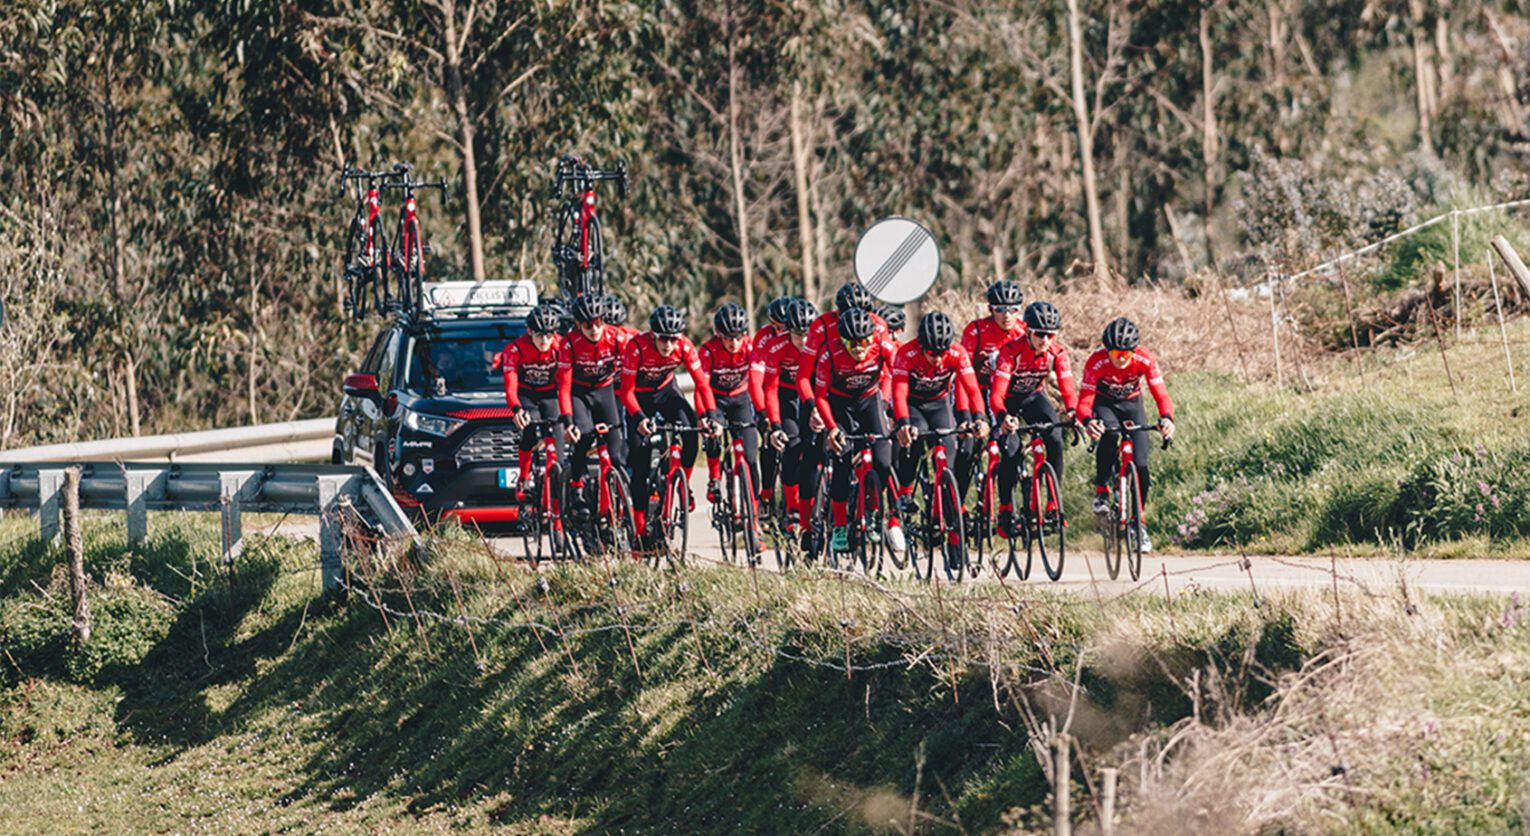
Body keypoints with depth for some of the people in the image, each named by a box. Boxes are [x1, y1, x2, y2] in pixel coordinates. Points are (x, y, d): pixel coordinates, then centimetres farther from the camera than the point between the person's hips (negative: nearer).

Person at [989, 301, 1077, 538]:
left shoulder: (1057, 352, -20)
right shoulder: (1011, 351, -32)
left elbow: (1067, 386, -26)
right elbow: (997, 393, -39)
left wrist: (1072, 411, -48)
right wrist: (1003, 417, -59)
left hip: (1033, 396, 3)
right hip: (1007, 399, -3)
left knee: (1055, 437, -21)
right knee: (1012, 449, -22)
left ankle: (1054, 503, -12)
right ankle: (1005, 512, -7)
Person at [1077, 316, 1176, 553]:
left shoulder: (1145, 361, -27)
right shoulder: (1096, 362, -31)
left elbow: (1161, 394, -32)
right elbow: (1084, 399, -35)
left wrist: (1166, 418, -53)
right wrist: (1088, 421, -58)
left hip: (1131, 403, 2)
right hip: (1104, 402, -2)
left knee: (1140, 463, -10)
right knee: (1109, 433, -37)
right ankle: (1101, 490, -19)